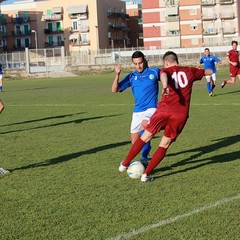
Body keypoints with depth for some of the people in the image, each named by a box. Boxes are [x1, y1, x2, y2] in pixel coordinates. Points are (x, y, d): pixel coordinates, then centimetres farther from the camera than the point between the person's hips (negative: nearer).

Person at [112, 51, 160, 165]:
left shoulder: (154, 72, 0)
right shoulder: (131, 76, 6)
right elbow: (114, 89, 3)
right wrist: (117, 75, -14)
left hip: (151, 108, -4)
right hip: (137, 111, 4)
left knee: (144, 127, -35)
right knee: (135, 142, 8)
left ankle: (144, 158, -34)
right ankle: (145, 153, 40)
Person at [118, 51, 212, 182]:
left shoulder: (166, 70, 10)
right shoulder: (189, 71, 15)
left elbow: (164, 75, -17)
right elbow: (210, 72, 29)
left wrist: (165, 86, -36)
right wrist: (199, 70, 49)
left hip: (164, 110, -1)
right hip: (181, 115, 1)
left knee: (145, 137, 14)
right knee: (164, 145, 11)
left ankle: (125, 164, 24)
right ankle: (146, 174, 7)